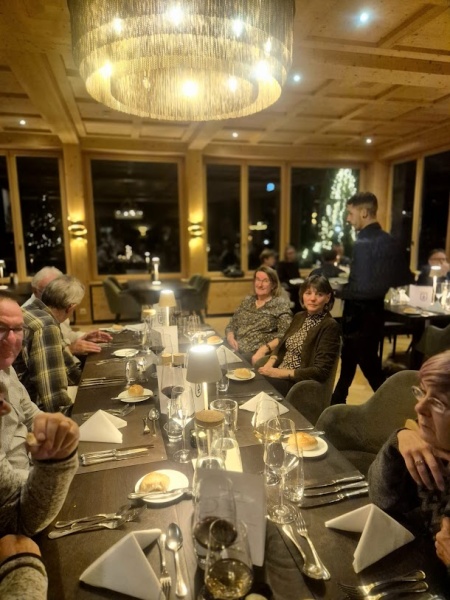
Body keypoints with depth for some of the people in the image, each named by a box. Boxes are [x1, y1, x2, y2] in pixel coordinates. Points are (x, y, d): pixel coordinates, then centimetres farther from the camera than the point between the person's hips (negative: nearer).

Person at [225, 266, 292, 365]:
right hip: (236, 351, 5)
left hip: (261, 356, -5)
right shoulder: (247, 301, 15)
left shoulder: (280, 304, -2)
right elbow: (231, 325, 19)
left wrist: (264, 349, -22)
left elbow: (285, 335, -11)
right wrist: (230, 337, -1)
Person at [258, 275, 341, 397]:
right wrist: (269, 365, -5)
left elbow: (321, 371, -17)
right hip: (279, 375, 6)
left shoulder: (329, 326, -12)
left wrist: (282, 373, -19)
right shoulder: (299, 317, 10)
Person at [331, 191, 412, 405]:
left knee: (369, 367, 6)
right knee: (348, 359, 23)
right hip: (376, 310, 9)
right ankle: (337, 402, 39)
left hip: (360, 314, -9)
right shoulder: (388, 240, 5)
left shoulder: (363, 243, -20)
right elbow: (404, 278, 8)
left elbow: (362, 288, -24)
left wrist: (339, 291, -10)